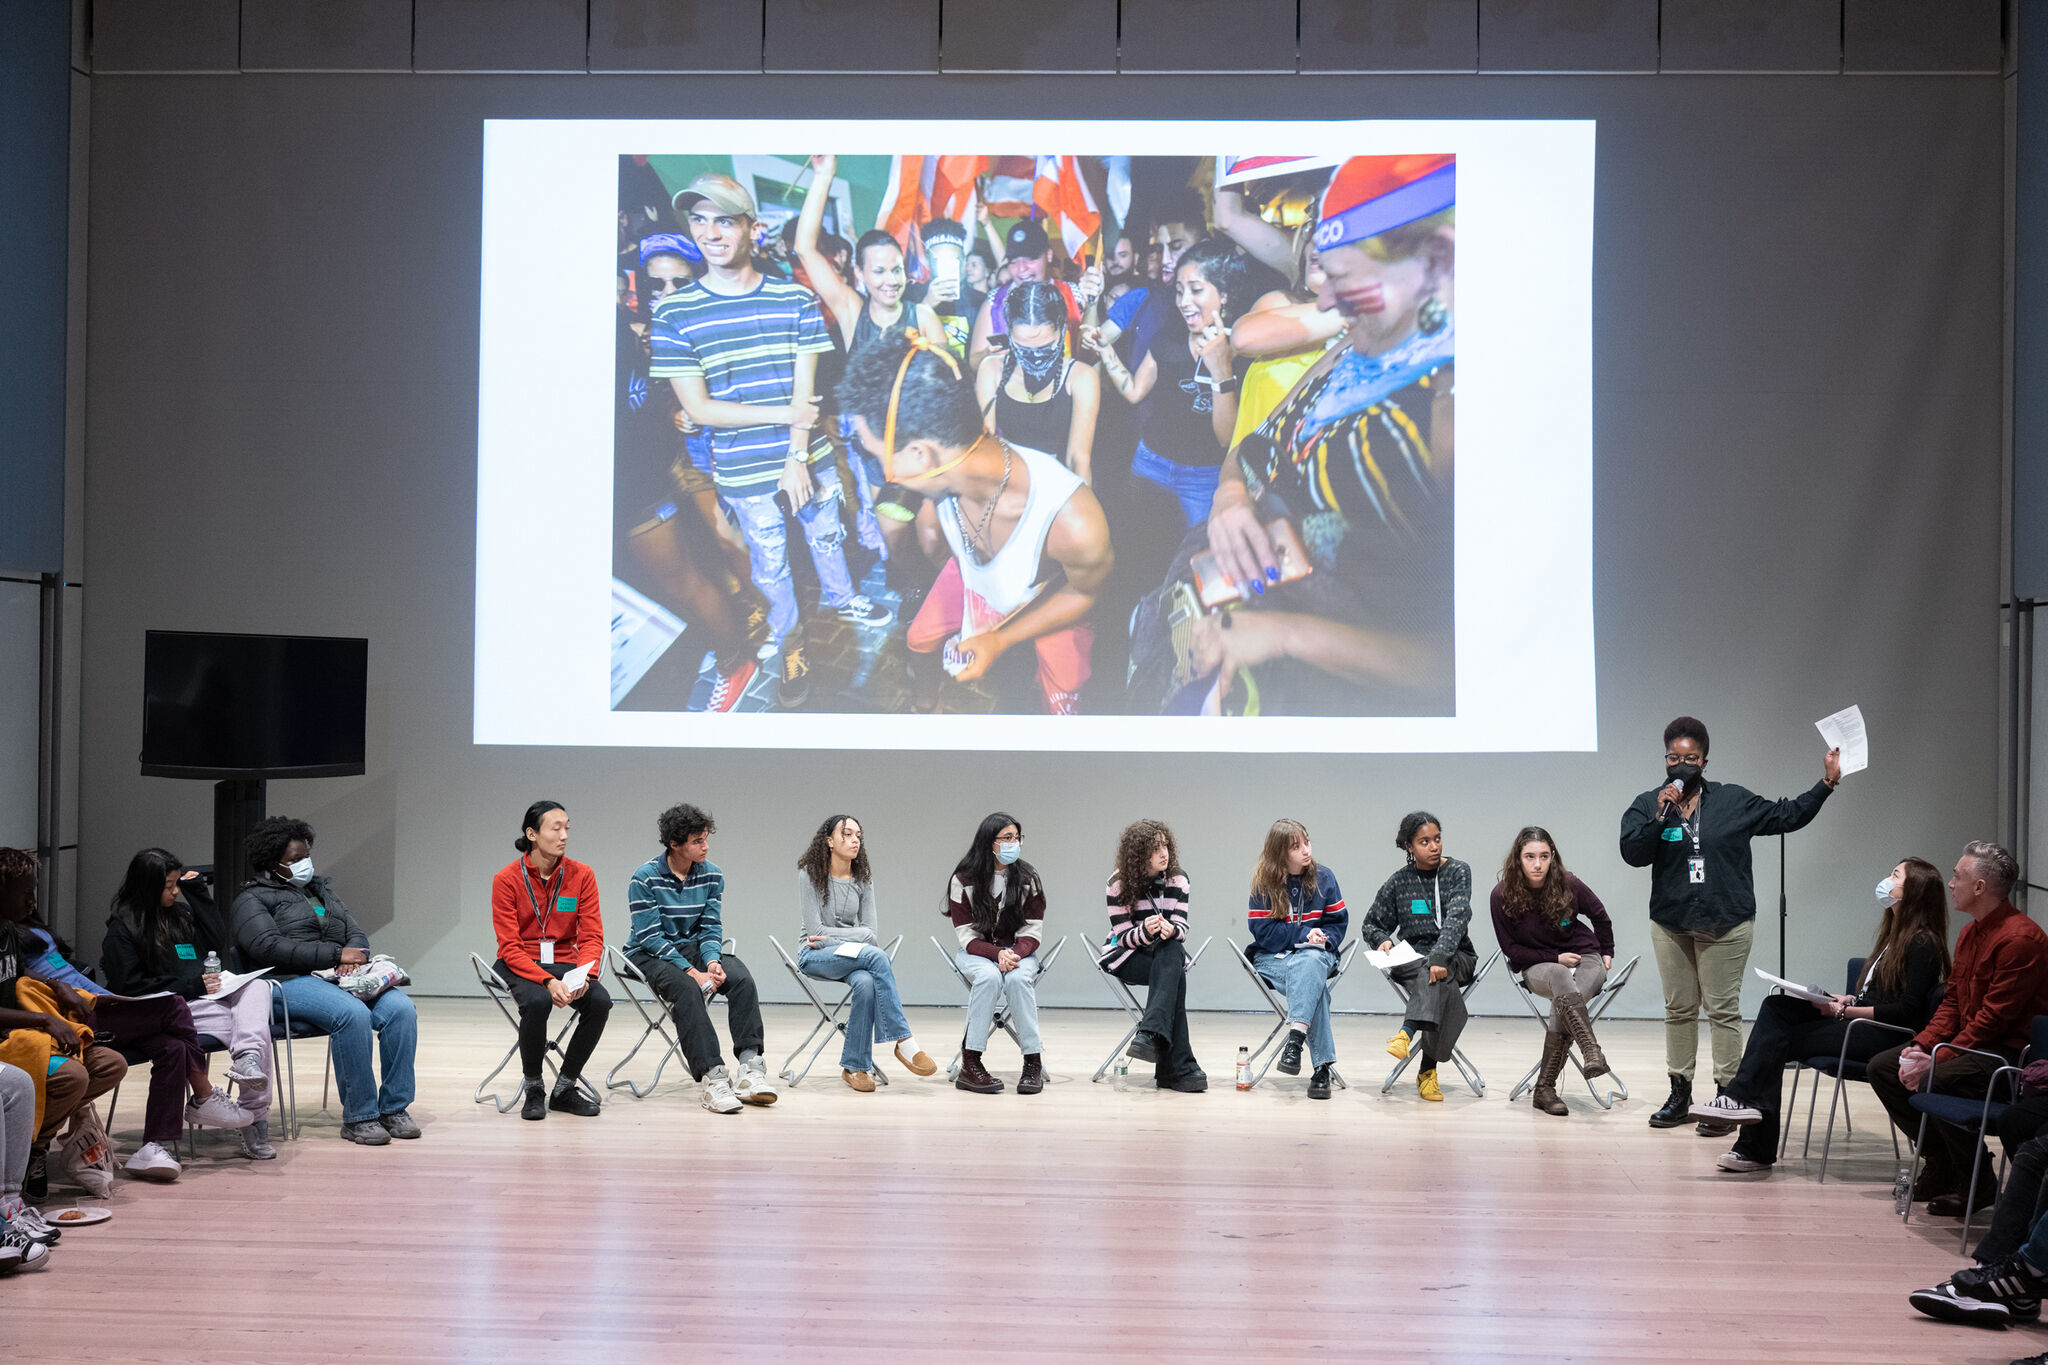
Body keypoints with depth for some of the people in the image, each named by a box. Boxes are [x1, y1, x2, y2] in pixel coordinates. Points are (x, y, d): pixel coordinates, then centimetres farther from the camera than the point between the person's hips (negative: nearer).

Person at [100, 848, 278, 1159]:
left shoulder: (180, 909, 20)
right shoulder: (121, 929, 1)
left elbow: (219, 940, 13)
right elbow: (131, 987, -6)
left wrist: (198, 891, 10)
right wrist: (191, 987, -13)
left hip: (211, 995, 6)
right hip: (178, 1006, -6)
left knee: (257, 985, -27)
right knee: (250, 1028, -29)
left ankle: (247, 1057, -49)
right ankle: (255, 1119, -37)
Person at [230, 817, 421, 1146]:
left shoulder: (321, 890, 28)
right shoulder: (252, 900, 6)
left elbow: (357, 933, 21)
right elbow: (269, 946, -11)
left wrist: (356, 954, -5)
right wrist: (336, 955, -16)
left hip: (343, 977, 6)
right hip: (291, 982, -6)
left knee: (401, 1008, -22)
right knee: (353, 1014, -35)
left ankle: (394, 1108, -16)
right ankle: (358, 1117, -26)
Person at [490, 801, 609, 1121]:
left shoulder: (581, 875, -2)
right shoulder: (506, 879, -9)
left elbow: (591, 937, -2)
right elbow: (511, 947, -12)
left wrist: (583, 974, -23)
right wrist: (547, 981, -27)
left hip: (564, 961, 3)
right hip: (519, 965, -3)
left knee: (600, 1001, -27)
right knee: (537, 1001, -35)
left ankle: (564, 1088, -6)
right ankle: (532, 1088, -10)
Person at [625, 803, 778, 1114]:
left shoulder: (712, 875, 2)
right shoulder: (645, 878, -13)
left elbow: (711, 927, 2)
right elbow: (651, 937, -17)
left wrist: (712, 962, -20)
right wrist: (692, 971, -26)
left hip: (694, 946, 5)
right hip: (651, 955, -5)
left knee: (741, 977, -24)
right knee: (686, 989, -35)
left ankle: (750, 1065, -29)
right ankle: (712, 1076, -39)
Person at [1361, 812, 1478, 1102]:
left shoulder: (1458, 872, 0)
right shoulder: (1398, 883, 7)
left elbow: (1457, 917, -16)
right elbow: (1372, 925, 17)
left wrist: (1439, 956, -32)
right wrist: (1384, 940, -8)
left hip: (1456, 956, -1)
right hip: (1411, 958, 1)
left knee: (1435, 972, -38)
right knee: (1443, 985, -35)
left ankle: (1407, 1032, -56)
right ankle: (1428, 1068, -44)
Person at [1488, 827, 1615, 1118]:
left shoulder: (1569, 886, -9)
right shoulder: (1502, 896, -11)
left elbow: (1600, 917, 12)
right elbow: (1512, 949, -2)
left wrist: (1607, 953, 17)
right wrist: (1555, 959, -10)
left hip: (1584, 957, 0)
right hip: (1537, 966, 0)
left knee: (1563, 1002, -32)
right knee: (1560, 977, -38)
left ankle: (1545, 1088, -28)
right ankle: (1592, 1052, -55)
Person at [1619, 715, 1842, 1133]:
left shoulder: (1734, 801, 3)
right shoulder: (1647, 805, 2)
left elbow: (1785, 816, 9)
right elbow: (1631, 853, -10)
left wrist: (1826, 784, 4)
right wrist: (1661, 816, -21)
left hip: (1725, 924, -2)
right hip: (1670, 923, 2)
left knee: (1723, 1009, -1)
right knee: (1678, 1009, 10)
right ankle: (1680, 1094, 19)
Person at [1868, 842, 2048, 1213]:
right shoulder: (1970, 933, 12)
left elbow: (1994, 1018, -24)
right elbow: (1952, 1002, 14)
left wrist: (1937, 1059, -23)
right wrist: (1921, 1045, -2)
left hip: (2011, 1052, -10)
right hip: (1972, 1043, 10)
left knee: (1933, 1083, -33)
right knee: (1881, 1067, 6)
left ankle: (1977, 1183, -12)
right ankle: (1940, 1164, 10)